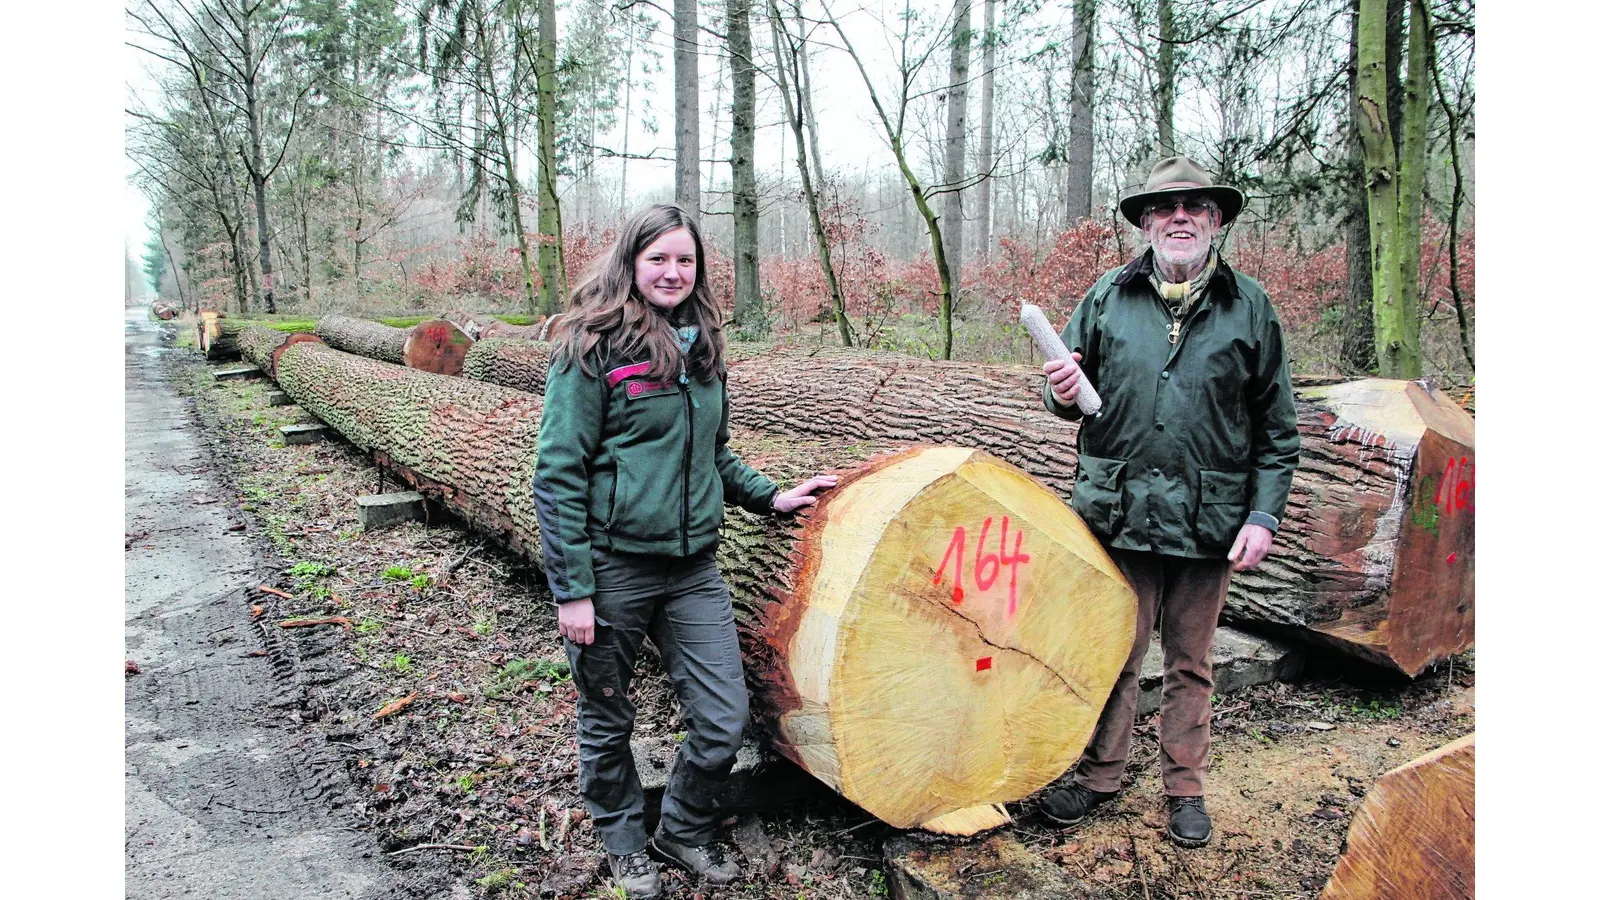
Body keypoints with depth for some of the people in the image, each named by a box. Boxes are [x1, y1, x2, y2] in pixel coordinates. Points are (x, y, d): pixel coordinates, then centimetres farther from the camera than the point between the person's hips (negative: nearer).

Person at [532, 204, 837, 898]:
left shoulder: (701, 348, 9)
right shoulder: (592, 349, -9)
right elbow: (558, 475, -11)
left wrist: (771, 496, 9)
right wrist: (572, 588, -14)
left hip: (693, 567, 5)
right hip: (613, 567, -5)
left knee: (724, 720, 4)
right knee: (607, 720, 13)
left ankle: (685, 830, 32)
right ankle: (623, 841, 39)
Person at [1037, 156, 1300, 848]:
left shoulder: (1249, 307, 3)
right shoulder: (1107, 297, 4)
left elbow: (1276, 427, 5)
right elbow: (1074, 393, 11)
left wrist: (1263, 514, -2)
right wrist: (1062, 393, -13)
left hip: (1209, 519, 0)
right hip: (1118, 512, 0)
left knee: (1190, 661, 15)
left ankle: (1185, 788, 32)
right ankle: (1100, 775, 29)